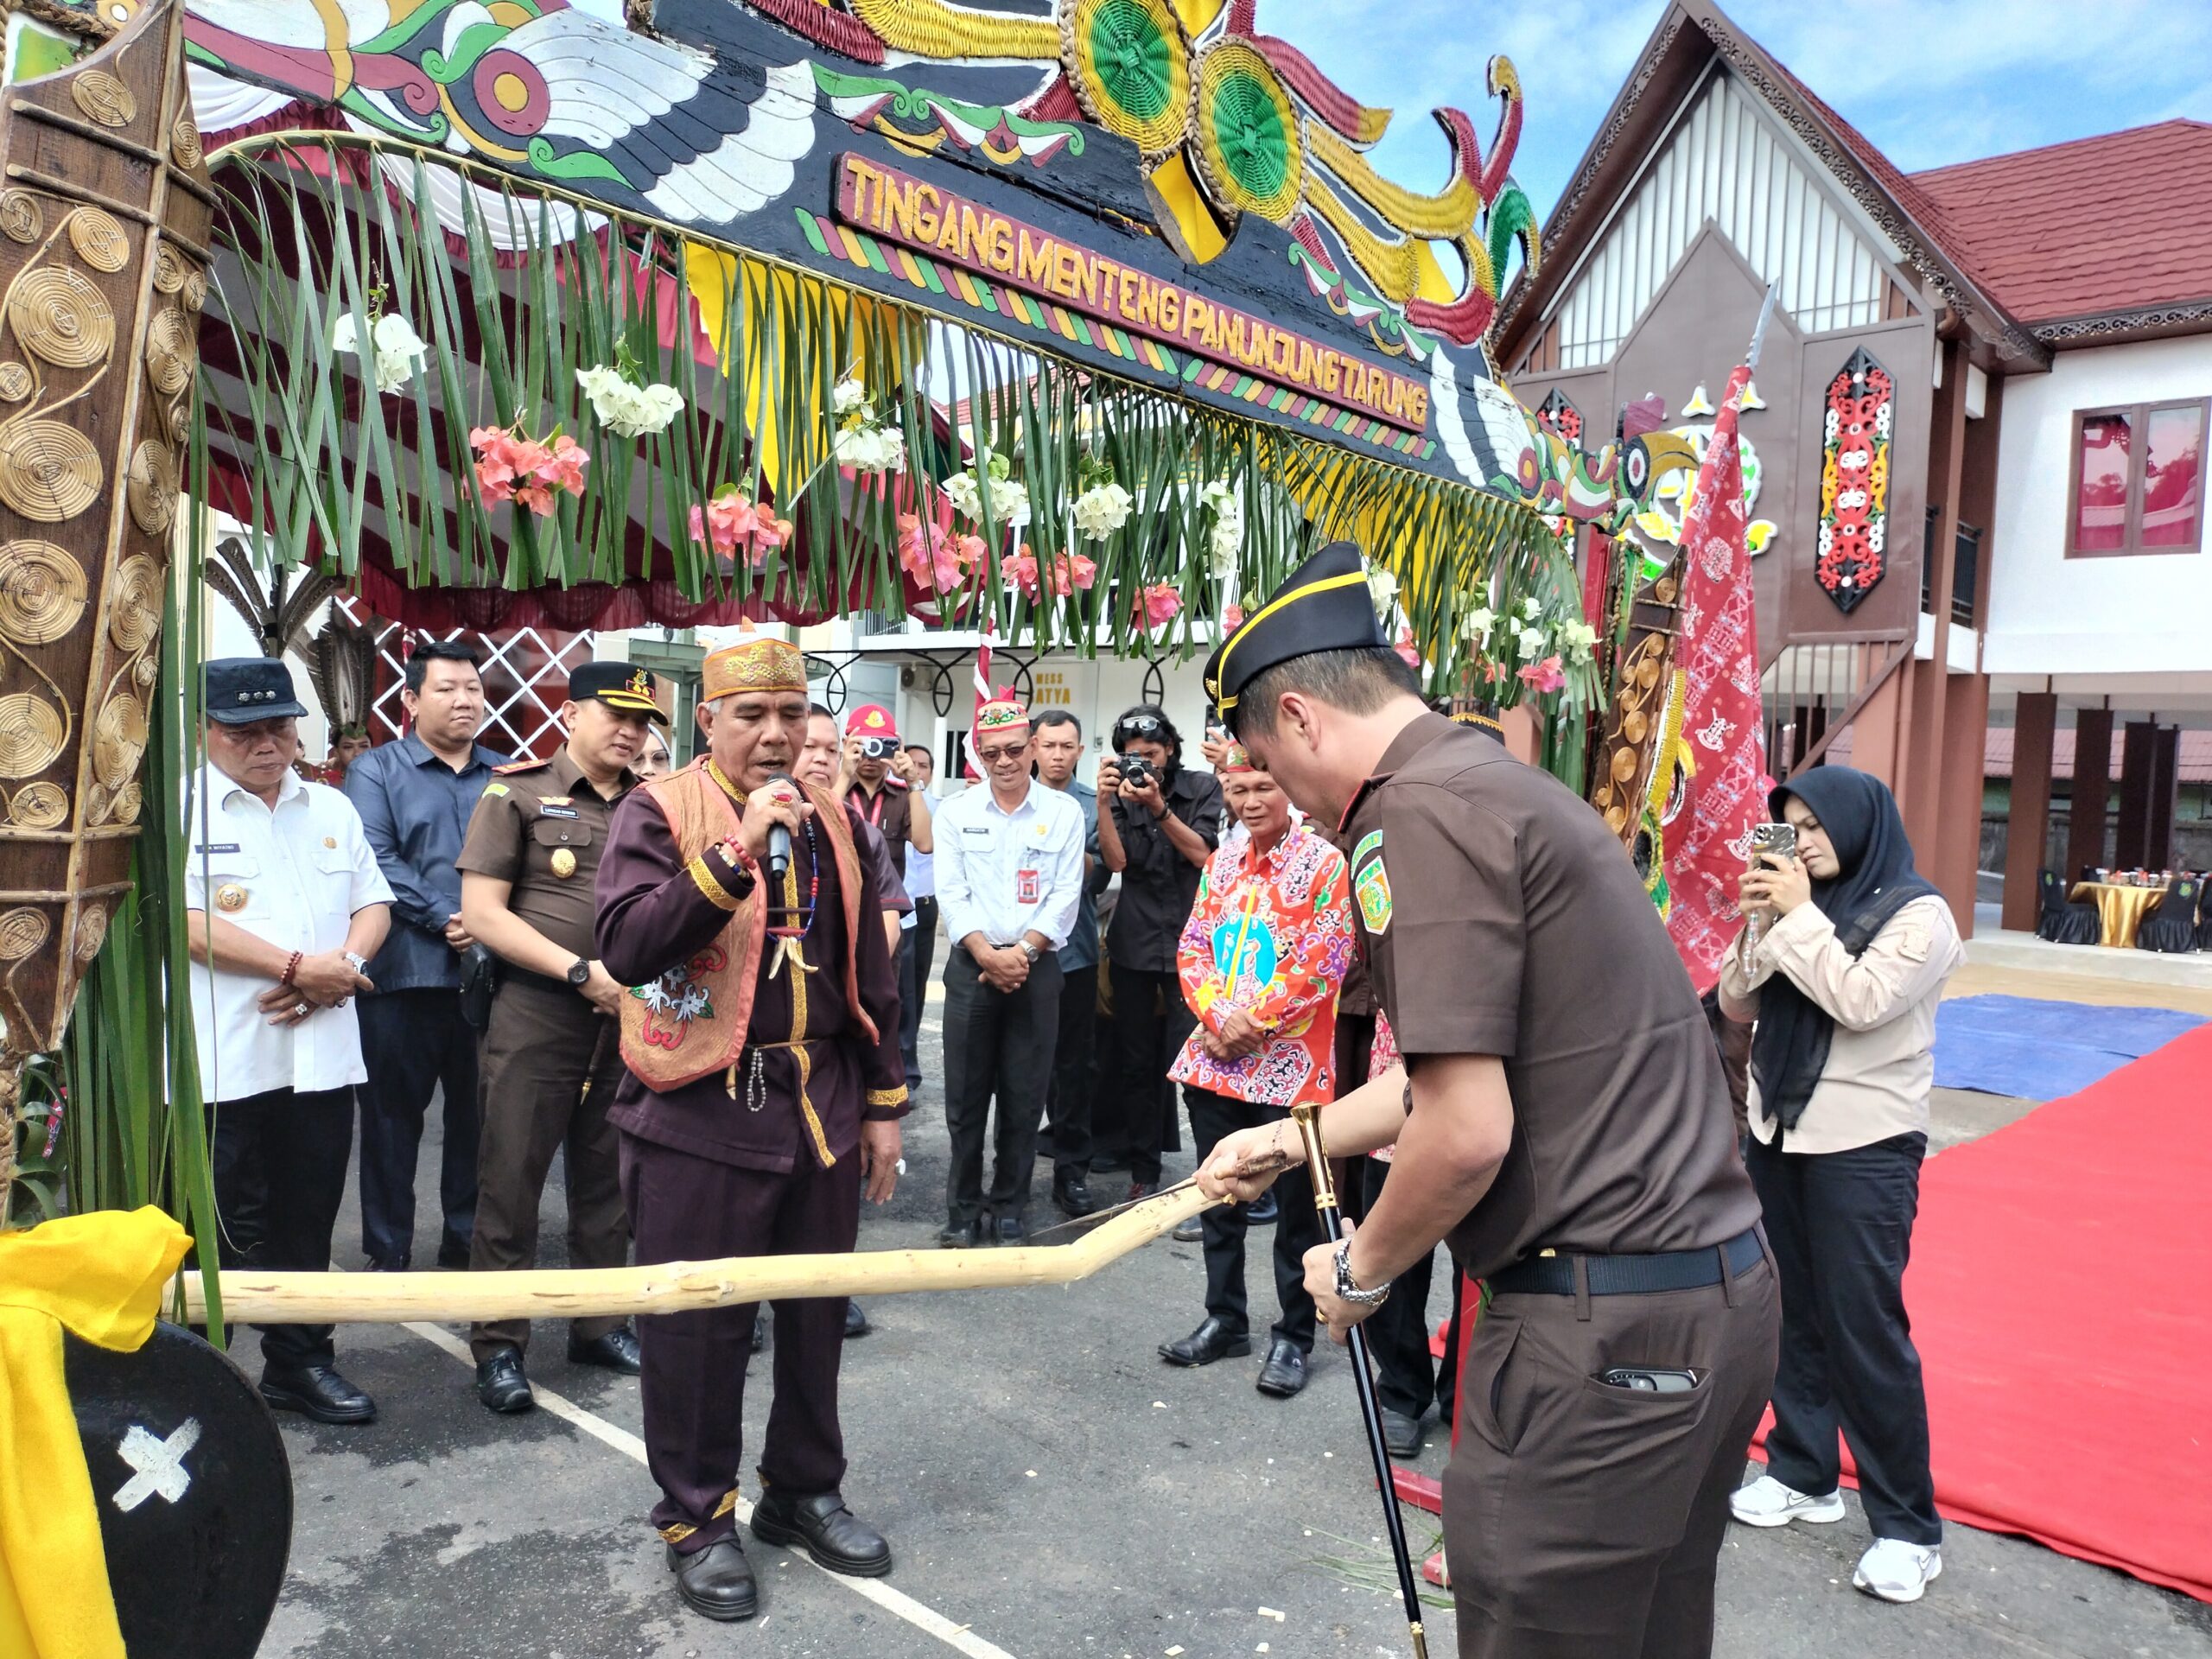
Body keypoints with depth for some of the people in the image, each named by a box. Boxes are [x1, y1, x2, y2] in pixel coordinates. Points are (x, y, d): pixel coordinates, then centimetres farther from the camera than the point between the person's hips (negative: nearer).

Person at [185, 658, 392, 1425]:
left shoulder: (331, 808, 13)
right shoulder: (181, 807, -4)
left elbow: (373, 903, 12)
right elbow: (188, 922, -14)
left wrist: (344, 964, -8)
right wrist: (298, 968, -15)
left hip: (321, 1052, 5)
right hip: (225, 1062, -4)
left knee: (307, 1221, 13)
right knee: (229, 1229, 4)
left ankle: (299, 1361, 26)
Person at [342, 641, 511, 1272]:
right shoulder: (376, 770, 5)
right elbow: (377, 861, -8)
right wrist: (444, 919, -16)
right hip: (406, 973, -2)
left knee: (479, 1112, 9)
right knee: (393, 1112, 5)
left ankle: (468, 1238, 23)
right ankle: (388, 1249, 17)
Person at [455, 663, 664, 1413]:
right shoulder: (518, 793, -1)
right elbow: (482, 911, -7)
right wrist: (582, 972, -13)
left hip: (631, 1015, 4)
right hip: (537, 1014, -4)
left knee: (608, 1178, 13)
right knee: (511, 1179, 2)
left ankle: (599, 1324, 27)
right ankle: (499, 1345, 14)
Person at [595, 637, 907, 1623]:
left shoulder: (832, 818, 9)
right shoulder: (658, 813, -6)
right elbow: (626, 949, -22)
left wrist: (884, 1102, 13)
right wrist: (735, 856, -30)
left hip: (821, 1106, 5)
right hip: (701, 1113, -5)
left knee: (817, 1310, 15)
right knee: (700, 1322, 6)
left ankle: (803, 1491, 35)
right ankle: (697, 1518, 26)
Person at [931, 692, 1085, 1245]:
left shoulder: (1064, 813, 2)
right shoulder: (956, 811, 4)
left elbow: (1065, 898, -2)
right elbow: (952, 895, -2)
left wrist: (1021, 952, -13)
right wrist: (987, 955, -14)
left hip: (1036, 967, 0)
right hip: (970, 966, 1)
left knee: (1024, 1098, 5)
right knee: (965, 1096, 5)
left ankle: (1011, 1207, 19)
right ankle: (963, 1208, 18)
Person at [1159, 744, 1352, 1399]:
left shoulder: (1323, 862, -7)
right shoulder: (1220, 862, 11)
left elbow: (1325, 960, -13)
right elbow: (1193, 947, 9)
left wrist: (1255, 1021, -14)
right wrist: (1215, 1017, -8)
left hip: (1289, 1062, -6)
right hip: (1214, 1058, 6)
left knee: (1295, 1204, 5)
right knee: (1219, 1194, 15)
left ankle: (1293, 1337, 20)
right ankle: (1224, 1319, 31)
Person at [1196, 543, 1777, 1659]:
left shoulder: (1420, 810, -16)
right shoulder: (1507, 784, 15)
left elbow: (1468, 1132, -21)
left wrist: (1360, 1271, -3)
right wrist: (1290, 1142, 30)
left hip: (1604, 1325, -10)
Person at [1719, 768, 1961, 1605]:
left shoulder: (1918, 914, -9)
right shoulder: (1800, 902, 6)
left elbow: (1860, 1001, -23)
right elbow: (1735, 1005, 3)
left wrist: (1800, 916, -18)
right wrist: (1761, 920, -9)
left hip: (1864, 1150, -6)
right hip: (1776, 1134, 6)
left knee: (1863, 1328, -2)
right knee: (1789, 1312, 13)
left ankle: (1907, 1525, 11)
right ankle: (1803, 1473, 29)